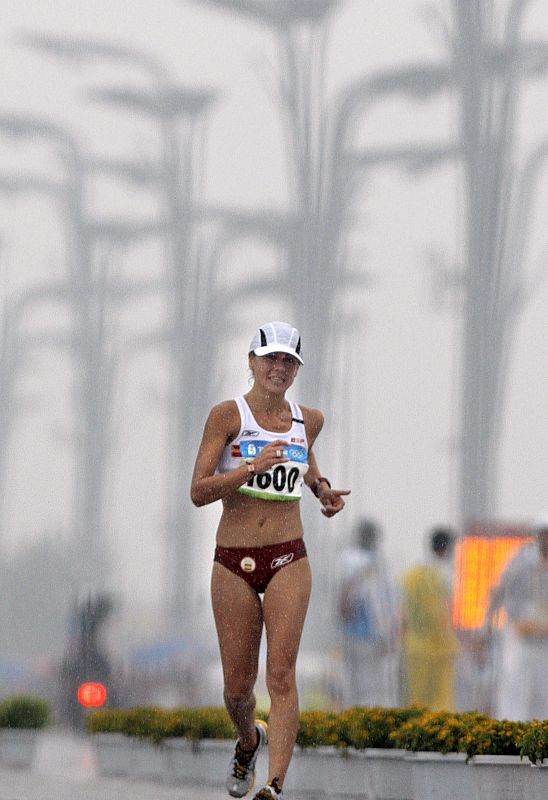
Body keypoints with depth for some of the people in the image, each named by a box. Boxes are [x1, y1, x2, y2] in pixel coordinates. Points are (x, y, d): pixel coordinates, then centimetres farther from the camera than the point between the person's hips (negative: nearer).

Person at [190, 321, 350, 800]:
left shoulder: (308, 420, 8)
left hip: (288, 561, 1)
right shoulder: (228, 415, -4)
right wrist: (253, 467, -24)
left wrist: (322, 487, 12)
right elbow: (199, 492, -11)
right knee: (238, 685, 4)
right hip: (234, 562, -1)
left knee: (281, 673, -15)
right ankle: (249, 741, 38)